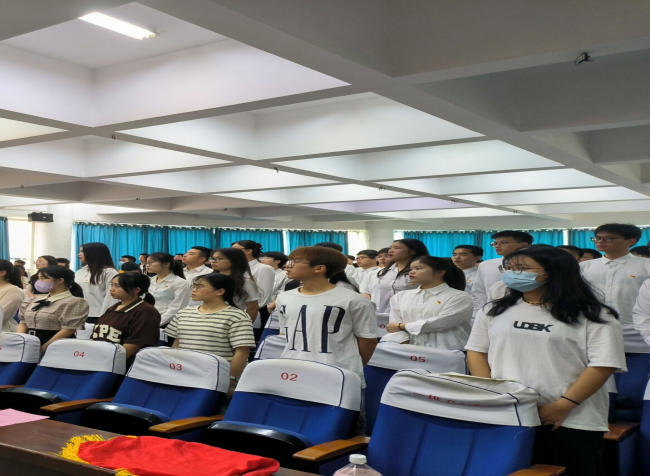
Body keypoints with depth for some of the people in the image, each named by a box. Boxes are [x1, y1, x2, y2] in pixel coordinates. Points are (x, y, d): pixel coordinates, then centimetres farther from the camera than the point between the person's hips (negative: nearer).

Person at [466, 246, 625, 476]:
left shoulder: (592, 315, -4)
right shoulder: (494, 310, 9)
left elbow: (603, 364, -10)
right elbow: (476, 352, 10)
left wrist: (563, 406, -15)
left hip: (572, 421, -3)